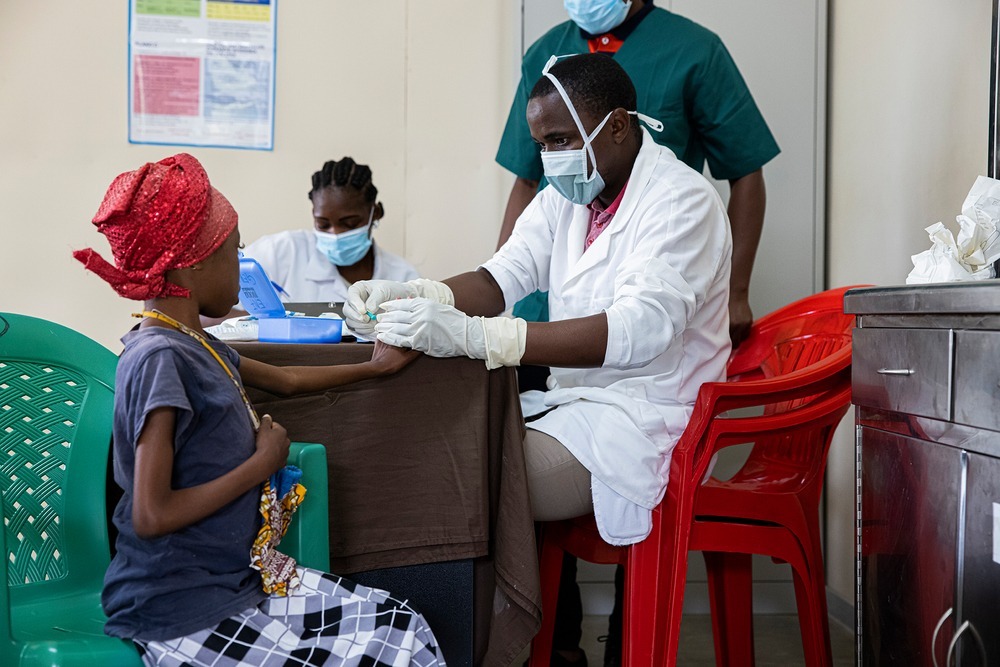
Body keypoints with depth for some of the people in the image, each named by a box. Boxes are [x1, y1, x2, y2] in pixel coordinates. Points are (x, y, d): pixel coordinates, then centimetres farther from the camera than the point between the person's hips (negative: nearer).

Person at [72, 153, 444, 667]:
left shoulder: (195, 345, 9)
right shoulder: (160, 357, -19)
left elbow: (286, 380, 28)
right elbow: (152, 516, -23)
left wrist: (373, 366, 35)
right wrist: (262, 463, -14)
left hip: (237, 576, 9)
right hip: (183, 617, -9)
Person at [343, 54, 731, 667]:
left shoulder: (683, 201, -16)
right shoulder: (565, 196, 11)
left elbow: (638, 329, -31)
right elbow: (501, 280, 1)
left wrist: (473, 336, -40)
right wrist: (408, 297, -20)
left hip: (644, 415, -9)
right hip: (574, 397, 9)